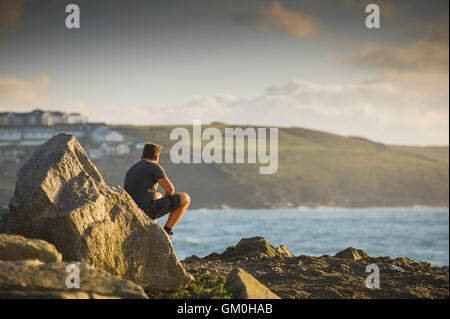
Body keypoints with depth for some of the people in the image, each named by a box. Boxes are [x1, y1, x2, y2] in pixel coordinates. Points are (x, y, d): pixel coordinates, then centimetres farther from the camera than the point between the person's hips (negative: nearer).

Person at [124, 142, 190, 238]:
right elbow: (170, 189, -12)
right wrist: (166, 198, 10)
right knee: (185, 198, 6)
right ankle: (166, 232, 7)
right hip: (148, 211, -8)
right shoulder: (154, 166, -1)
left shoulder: (130, 171, 23)